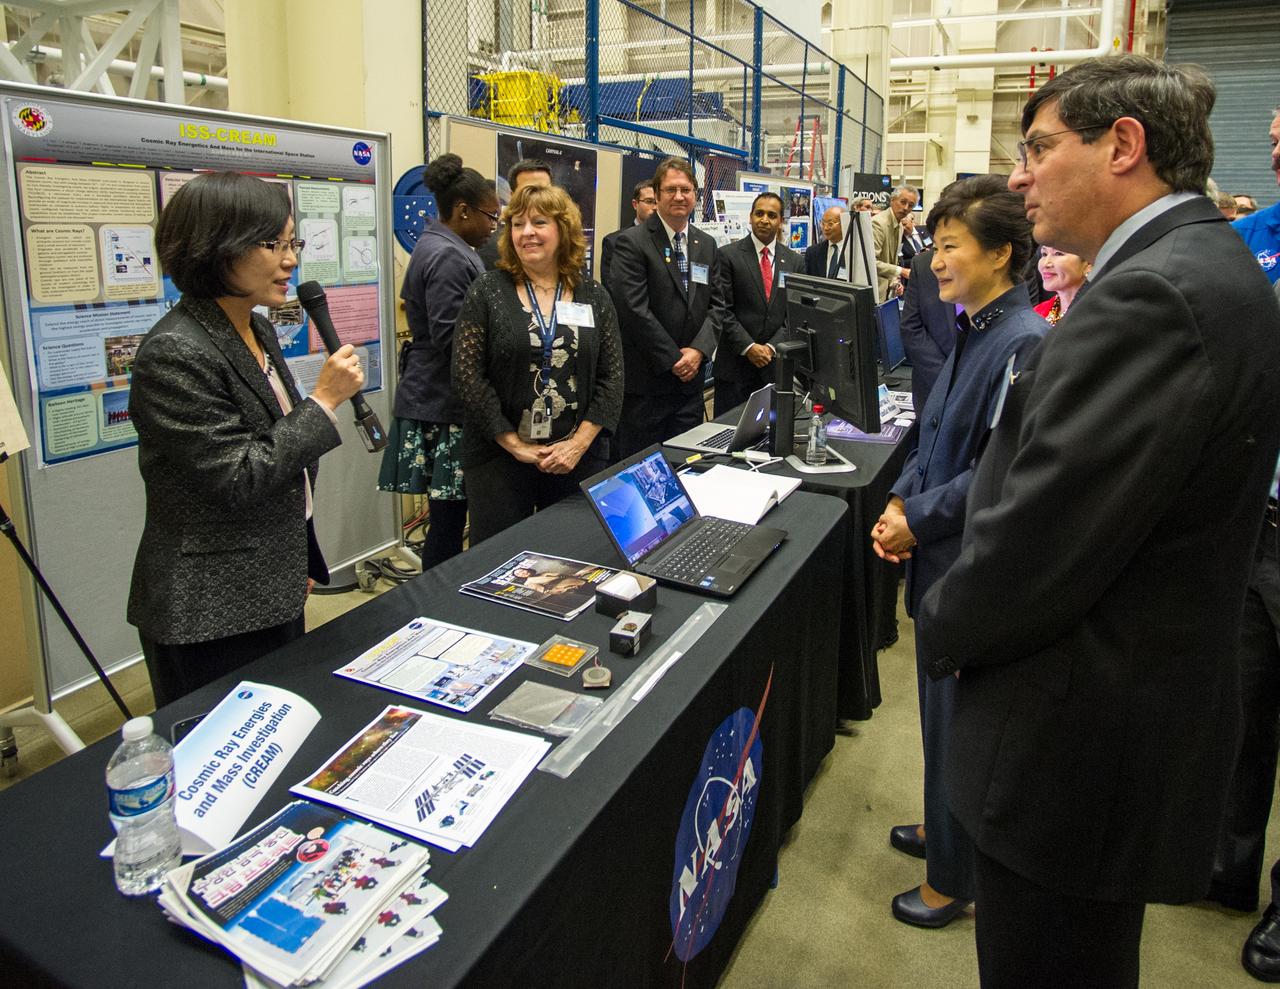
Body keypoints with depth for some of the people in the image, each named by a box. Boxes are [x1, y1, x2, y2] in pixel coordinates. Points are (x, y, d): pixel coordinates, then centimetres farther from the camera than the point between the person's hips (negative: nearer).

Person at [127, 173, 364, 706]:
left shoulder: (258, 329, 8)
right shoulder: (174, 355, -21)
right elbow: (239, 480, -22)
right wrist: (325, 400, -18)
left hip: (275, 593, 9)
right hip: (210, 617, -8)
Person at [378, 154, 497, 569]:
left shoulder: (435, 247, 17)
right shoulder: (448, 258, -16)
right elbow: (453, 341, -21)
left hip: (435, 400, 10)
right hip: (445, 409, -10)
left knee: (448, 517, 15)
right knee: (448, 518, -3)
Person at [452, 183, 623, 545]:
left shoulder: (593, 296, 6)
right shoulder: (486, 291, -1)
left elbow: (611, 376, 3)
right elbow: (467, 374, -6)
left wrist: (580, 442, -9)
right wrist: (513, 444, -12)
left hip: (579, 457, 2)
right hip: (499, 458, -2)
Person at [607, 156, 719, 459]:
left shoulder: (707, 245, 13)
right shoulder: (632, 242, -7)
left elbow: (714, 305, 11)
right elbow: (634, 309, -15)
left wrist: (699, 350, -7)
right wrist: (674, 360, -13)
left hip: (690, 378, 6)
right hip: (645, 380, -5)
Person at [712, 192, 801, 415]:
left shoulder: (793, 261, 10)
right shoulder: (728, 255, -2)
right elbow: (723, 310, -7)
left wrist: (772, 346, -6)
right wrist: (748, 347, -13)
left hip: (775, 362, 3)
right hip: (735, 363, -3)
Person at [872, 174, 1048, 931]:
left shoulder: (1024, 342, -20)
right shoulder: (975, 331, 8)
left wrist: (918, 521, -17)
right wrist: (899, 499, 0)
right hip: (941, 555, 9)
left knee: (957, 718, 7)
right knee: (943, 706, 23)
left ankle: (952, 881, 27)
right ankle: (947, 827, 46)